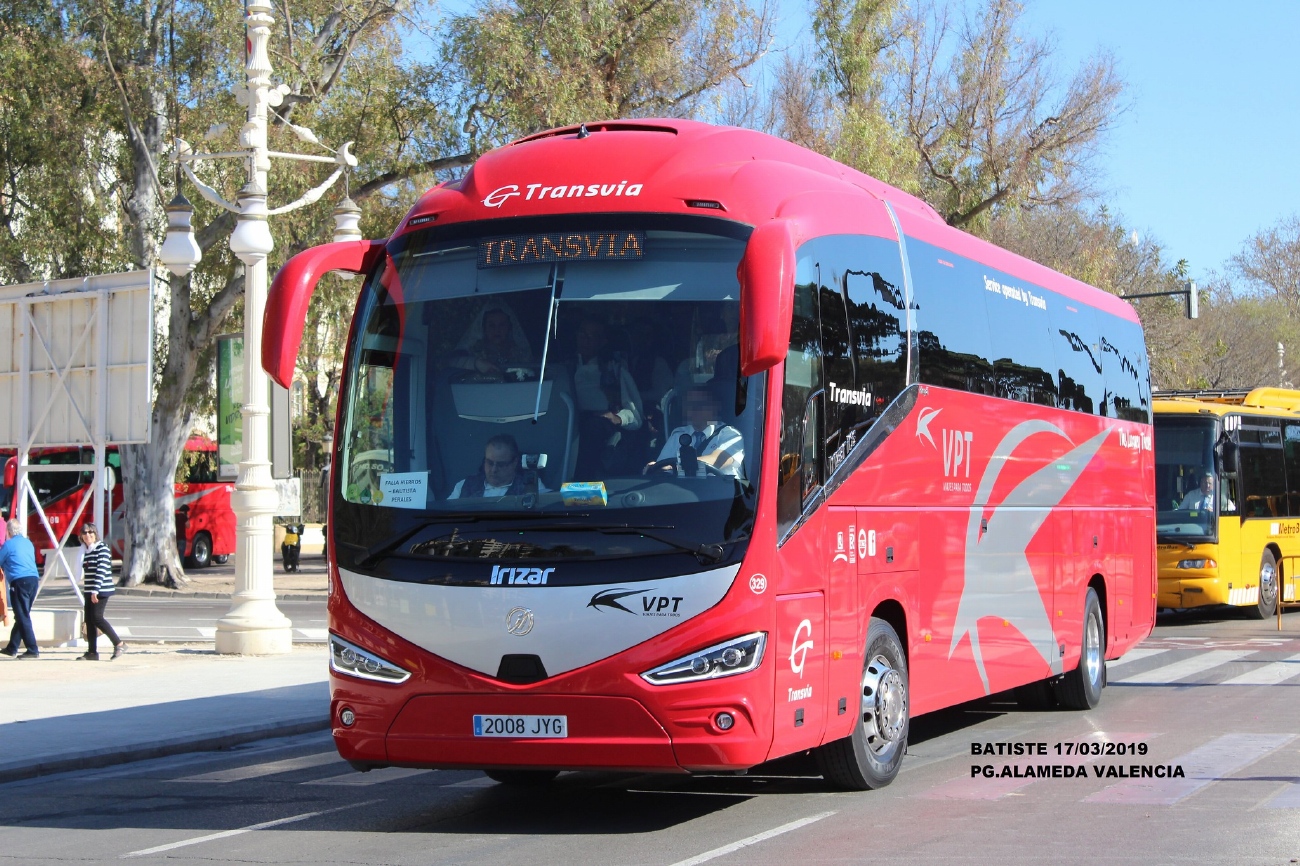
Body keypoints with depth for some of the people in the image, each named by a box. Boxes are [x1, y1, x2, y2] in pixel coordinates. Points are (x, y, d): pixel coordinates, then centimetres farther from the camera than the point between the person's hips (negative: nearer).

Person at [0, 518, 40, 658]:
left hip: (19, 582, -7)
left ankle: (33, 650, -12)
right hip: (34, 579, 7)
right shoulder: (28, 543, 17)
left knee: (23, 617, -6)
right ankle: (12, 648, 24)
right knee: (22, 616, 15)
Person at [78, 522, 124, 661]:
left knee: (96, 617, -14)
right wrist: (88, 591, 14)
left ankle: (119, 644, -8)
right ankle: (92, 652, 7)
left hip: (101, 590, -8)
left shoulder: (102, 548, -10)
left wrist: (95, 591, -23)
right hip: (89, 591, 8)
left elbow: (101, 571, -18)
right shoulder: (87, 550, 15)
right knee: (89, 619, 4)